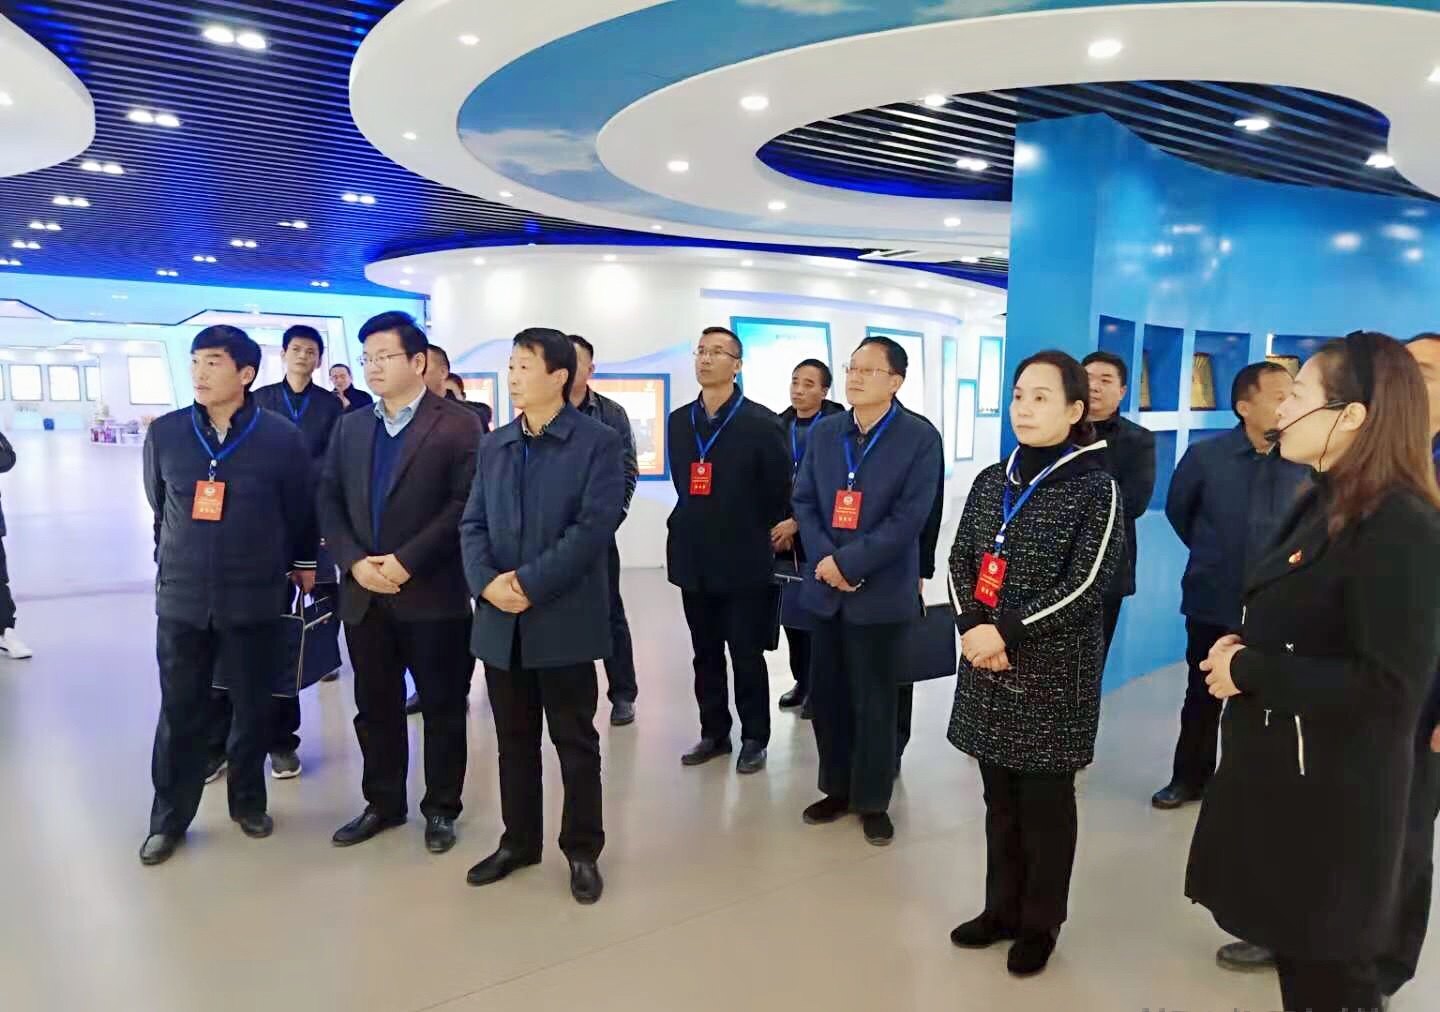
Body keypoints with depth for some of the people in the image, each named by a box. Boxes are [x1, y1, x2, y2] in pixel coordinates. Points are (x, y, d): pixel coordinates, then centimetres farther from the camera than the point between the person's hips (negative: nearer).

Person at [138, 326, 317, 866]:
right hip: (181, 596, 2)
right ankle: (168, 818, 26)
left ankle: (248, 800, 32)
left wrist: (303, 562, 13)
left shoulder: (282, 437, -8)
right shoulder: (164, 433, -1)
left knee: (253, 708, 11)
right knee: (179, 712, 9)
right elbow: (159, 506, 14)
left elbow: (300, 510, 4)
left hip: (256, 597, -1)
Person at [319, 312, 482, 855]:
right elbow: (329, 501, 9)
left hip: (433, 594, -5)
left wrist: (407, 561, -18)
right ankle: (382, 803, 32)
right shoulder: (350, 426, 13)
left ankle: (441, 808, 24)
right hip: (364, 594, 5)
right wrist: (354, 561, -7)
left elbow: (466, 503, -14)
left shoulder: (457, 424, -5)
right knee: (374, 707, 15)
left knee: (442, 708, 7)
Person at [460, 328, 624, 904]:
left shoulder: (599, 442, -5)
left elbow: (595, 526, -15)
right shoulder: (493, 447, 12)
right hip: (500, 620, 5)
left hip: (564, 619, -5)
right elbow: (473, 525, 7)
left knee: (575, 740, 7)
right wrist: (487, 581, -12)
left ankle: (582, 850, 23)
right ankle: (519, 841, 33)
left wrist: (531, 583, -19)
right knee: (513, 740, 16)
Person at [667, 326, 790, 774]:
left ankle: (754, 738, 22)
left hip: (743, 561, -5)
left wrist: (752, 536, 3)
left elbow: (779, 492, -3)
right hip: (695, 560, 5)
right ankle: (714, 733, 28)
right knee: (706, 654, 14)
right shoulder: (679, 421, 7)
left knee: (747, 655, 6)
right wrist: (698, 529, 12)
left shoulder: (762, 423, -9)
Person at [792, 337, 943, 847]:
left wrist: (847, 563, -17)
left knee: (874, 701, 7)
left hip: (880, 591, -4)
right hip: (825, 587, 5)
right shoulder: (823, 432, 7)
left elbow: (909, 518, -14)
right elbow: (804, 501, 5)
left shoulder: (920, 437, -8)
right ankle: (837, 789, 30)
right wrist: (824, 560, -11)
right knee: (827, 695, 12)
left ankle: (872, 800, 24)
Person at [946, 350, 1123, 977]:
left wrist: (1008, 633, -19)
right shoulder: (991, 481, 8)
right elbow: (960, 562, 5)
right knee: (1000, 797, 16)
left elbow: (1086, 585, -16)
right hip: (988, 666, 5)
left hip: (1054, 671, -5)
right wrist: (971, 629, -11)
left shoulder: (1097, 489, -9)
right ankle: (1002, 909, 33)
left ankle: (1039, 924, 28)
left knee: (1045, 801, 9)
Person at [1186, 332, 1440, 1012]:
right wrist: (1241, 648, -1)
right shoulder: (1327, 503, 7)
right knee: (1291, 944, 24)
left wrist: (1248, 669, -20)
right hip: (1281, 769, 9)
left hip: (1331, 794, -8)